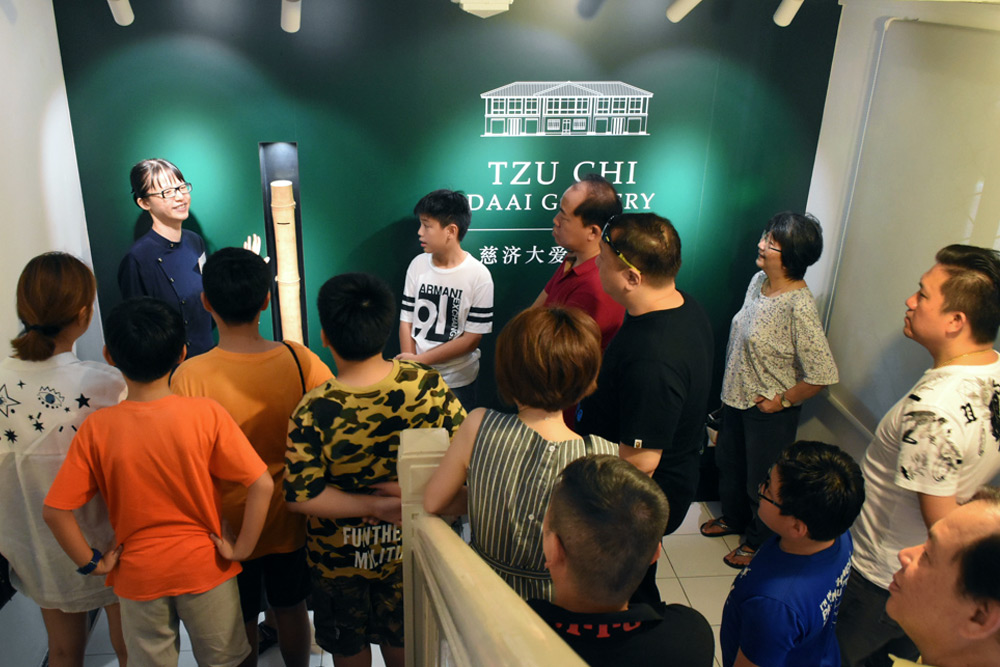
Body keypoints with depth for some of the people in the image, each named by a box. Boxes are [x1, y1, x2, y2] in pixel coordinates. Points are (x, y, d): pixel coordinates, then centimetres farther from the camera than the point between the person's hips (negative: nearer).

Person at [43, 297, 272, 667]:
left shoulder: (97, 428, -16)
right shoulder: (207, 414, -19)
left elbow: (55, 511, -13)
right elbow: (261, 485, -22)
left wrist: (92, 562, 0)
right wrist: (241, 548, -11)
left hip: (138, 575, 1)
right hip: (205, 566, -1)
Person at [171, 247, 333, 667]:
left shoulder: (190, 376, -24)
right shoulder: (298, 359, -18)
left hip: (229, 526, -2)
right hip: (287, 519, 2)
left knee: (240, 622, 21)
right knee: (291, 608, 24)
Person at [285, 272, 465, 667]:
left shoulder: (313, 413, -29)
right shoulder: (428, 385, -22)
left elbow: (300, 497, -24)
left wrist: (373, 506, -20)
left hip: (340, 553, -2)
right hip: (406, 544, 2)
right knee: (400, 635, 28)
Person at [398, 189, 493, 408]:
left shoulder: (478, 275, -15)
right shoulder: (417, 265, -5)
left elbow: (471, 340, -14)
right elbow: (406, 321, -2)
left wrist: (420, 359, -15)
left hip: (457, 382, -3)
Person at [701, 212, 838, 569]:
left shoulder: (799, 306, -29)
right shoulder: (758, 281, -4)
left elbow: (823, 374, -29)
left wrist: (782, 400, -17)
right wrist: (733, 385, 13)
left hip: (769, 411, -8)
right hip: (737, 396, 8)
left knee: (762, 480, 14)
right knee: (728, 461, 27)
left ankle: (759, 541, 38)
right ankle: (734, 517, 52)